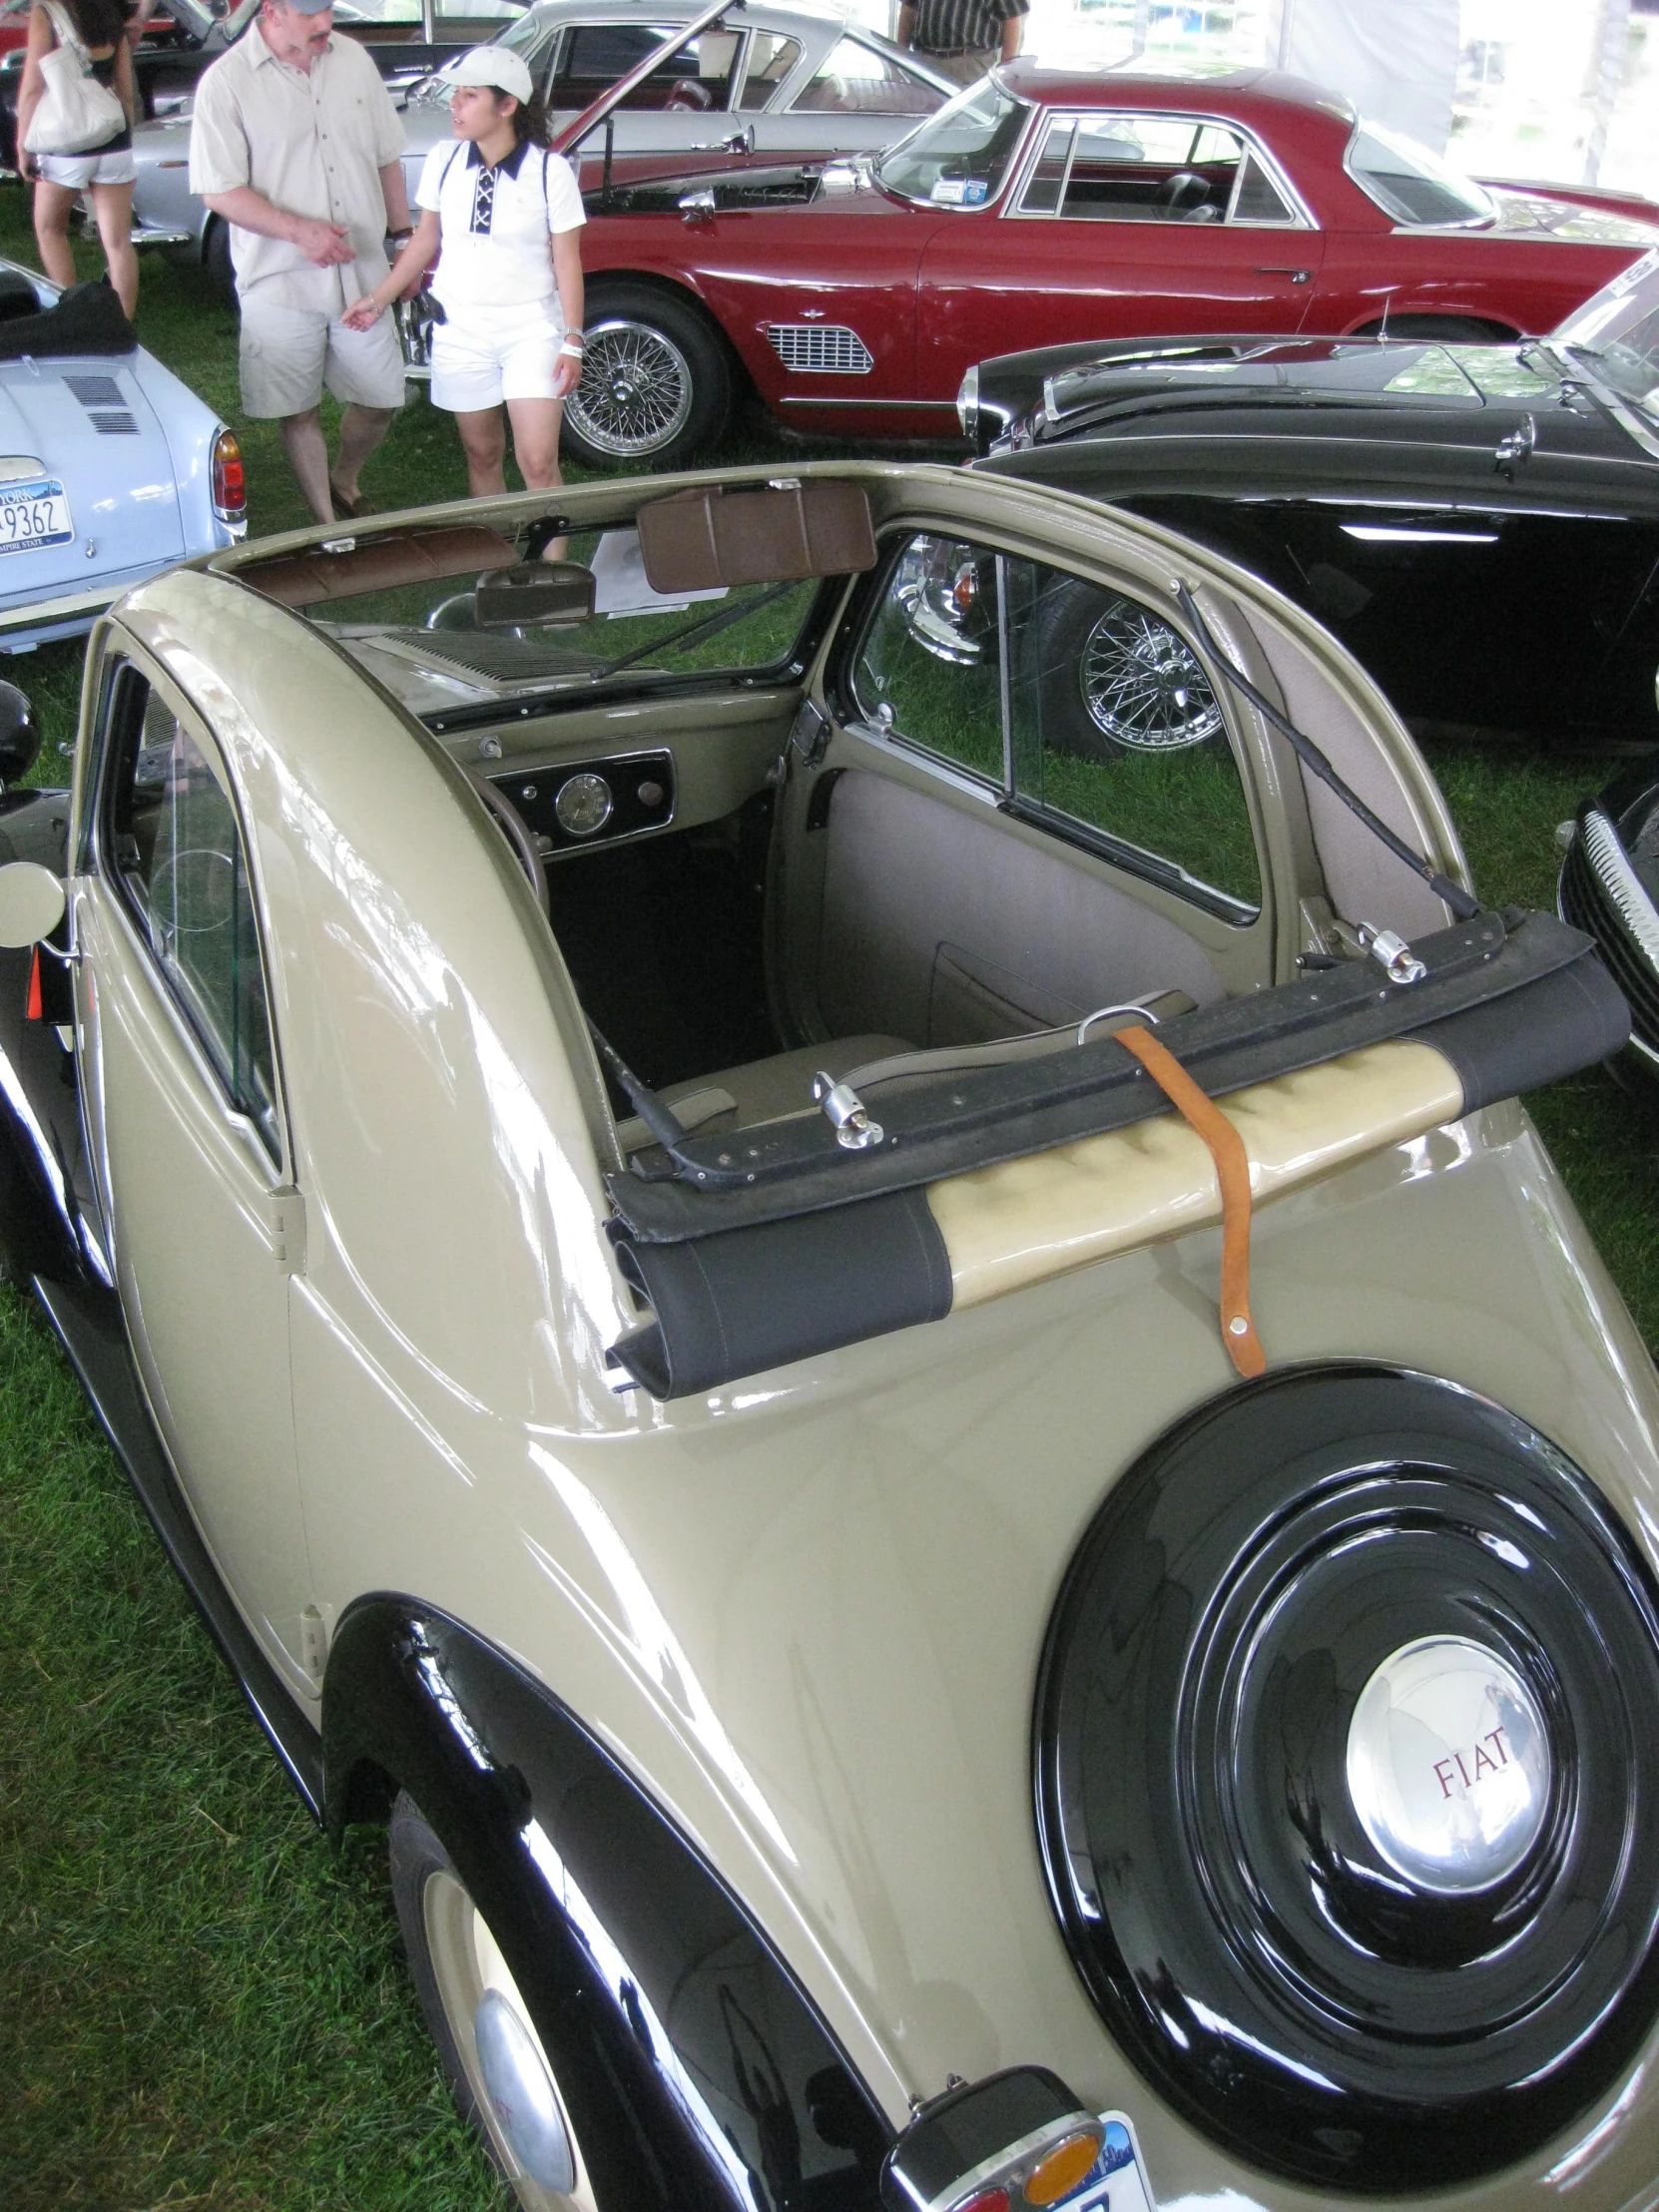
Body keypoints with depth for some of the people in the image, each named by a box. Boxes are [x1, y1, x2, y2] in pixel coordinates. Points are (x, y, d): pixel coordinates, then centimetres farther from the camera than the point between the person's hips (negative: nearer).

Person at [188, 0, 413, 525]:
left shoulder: (353, 60, 3)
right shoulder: (226, 82, -12)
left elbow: (387, 158, 14)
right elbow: (220, 191, -14)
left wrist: (403, 236, 14)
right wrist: (299, 230, -25)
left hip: (362, 273, 4)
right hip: (281, 282, -4)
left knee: (381, 399, 9)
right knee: (299, 412, 6)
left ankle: (345, 483, 38)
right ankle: (328, 526, 21)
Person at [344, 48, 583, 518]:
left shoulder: (550, 171, -10)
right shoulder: (443, 162, -1)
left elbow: (567, 262, -7)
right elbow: (425, 240, 11)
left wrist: (572, 341, -10)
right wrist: (380, 298, 11)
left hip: (532, 327, -3)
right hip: (460, 328, 3)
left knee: (538, 463, -10)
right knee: (482, 453, 11)